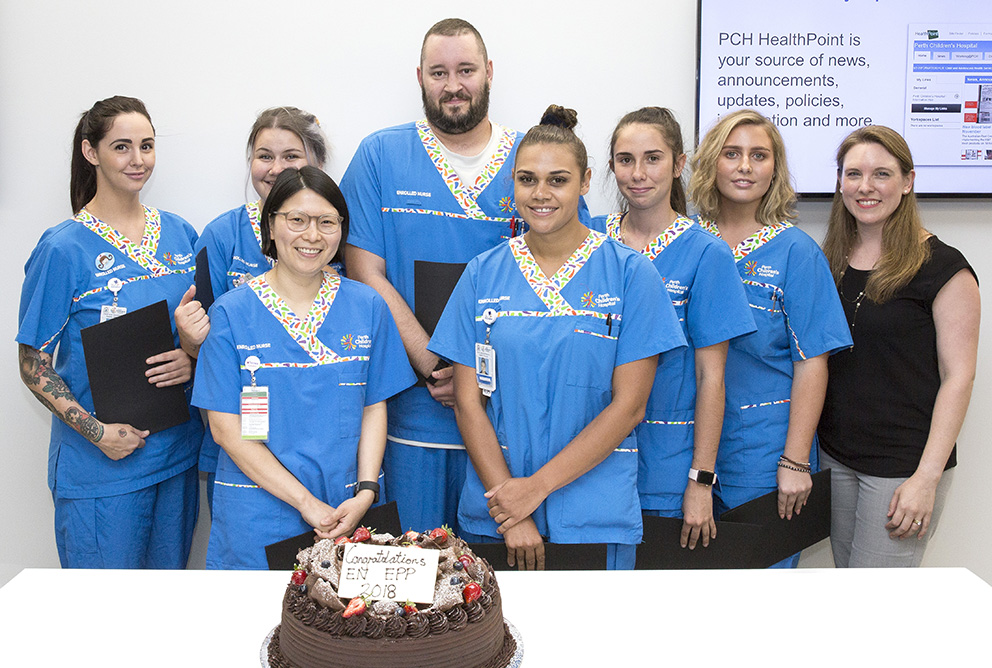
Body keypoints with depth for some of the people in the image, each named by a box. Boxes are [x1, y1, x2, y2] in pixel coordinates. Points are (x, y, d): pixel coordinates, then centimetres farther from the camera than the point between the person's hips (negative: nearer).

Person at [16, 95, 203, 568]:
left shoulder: (179, 234, 5)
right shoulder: (64, 249, -9)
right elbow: (33, 366, -7)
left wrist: (193, 360, -8)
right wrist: (95, 431, -18)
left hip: (177, 453, 5)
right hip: (100, 467, -4)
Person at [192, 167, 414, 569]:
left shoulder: (367, 307, 3)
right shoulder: (231, 312, -4)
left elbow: (374, 408, 6)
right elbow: (226, 428, -7)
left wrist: (366, 491, -9)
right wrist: (305, 502, -13)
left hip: (347, 510, 2)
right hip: (257, 515, -1)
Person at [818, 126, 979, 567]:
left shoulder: (941, 266, -8)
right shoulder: (830, 261, 9)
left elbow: (957, 377, -10)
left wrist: (927, 477, -16)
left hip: (901, 464, -5)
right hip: (835, 456, 6)